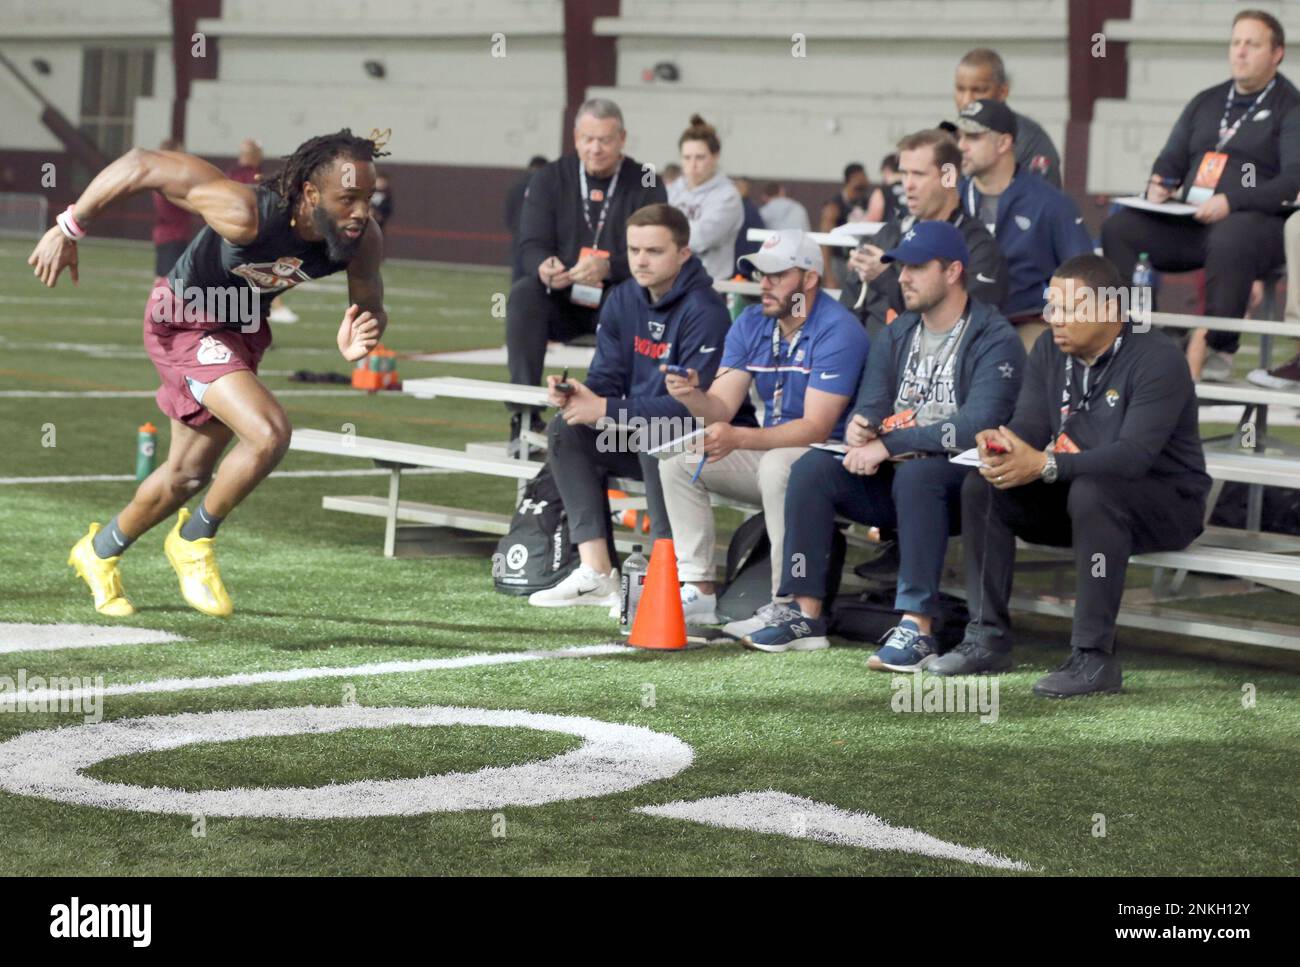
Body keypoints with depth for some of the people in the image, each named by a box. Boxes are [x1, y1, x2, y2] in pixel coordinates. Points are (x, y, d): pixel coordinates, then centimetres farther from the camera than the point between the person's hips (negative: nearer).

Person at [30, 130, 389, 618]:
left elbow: (370, 304, -5)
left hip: (243, 329, 7)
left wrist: (362, 335, -30)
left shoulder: (363, 239, -23)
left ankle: (100, 552, 45)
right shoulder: (248, 213, -39)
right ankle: (194, 540, 0)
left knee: (189, 473, 19)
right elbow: (141, 165, -34)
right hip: (185, 322, -7)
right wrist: (69, 229, -25)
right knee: (270, 434, -26)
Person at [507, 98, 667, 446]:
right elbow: (532, 244, -2)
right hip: (560, 300, 2)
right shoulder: (550, 179, 6)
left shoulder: (645, 186, 0)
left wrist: (607, 267, -33)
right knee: (523, 293, -29)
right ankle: (524, 413, -33)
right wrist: (543, 267, -29)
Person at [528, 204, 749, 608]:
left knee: (655, 434, -35)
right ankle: (596, 572, -17)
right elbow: (607, 377, 3)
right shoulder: (623, 301, 3)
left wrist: (607, 410, -29)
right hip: (640, 433, 8)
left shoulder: (704, 312, -21)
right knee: (566, 429, -10)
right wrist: (577, 394, -22)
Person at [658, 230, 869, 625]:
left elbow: (816, 428, -24)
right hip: (769, 447, 8)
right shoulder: (750, 325, 5)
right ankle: (699, 592, -4)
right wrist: (692, 396, -26)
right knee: (677, 461, -5)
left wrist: (738, 438, -36)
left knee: (777, 466, -38)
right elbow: (721, 408, -1)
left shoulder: (837, 331, -18)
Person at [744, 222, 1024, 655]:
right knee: (811, 468, -14)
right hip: (893, 478, 7)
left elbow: (976, 426, -24)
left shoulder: (995, 339, -11)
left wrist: (889, 444, -24)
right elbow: (871, 407, 6)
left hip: (960, 486, -7)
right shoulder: (897, 335, 13)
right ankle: (806, 615, -14)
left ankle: (918, 628, -39)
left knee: (916, 472, -37)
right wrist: (859, 430, -20)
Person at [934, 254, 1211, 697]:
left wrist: (1044, 465, -40)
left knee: (1091, 493, -38)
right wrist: (1001, 442, -30)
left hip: (1166, 500, -7)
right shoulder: (1050, 350, 3)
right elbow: (1029, 425, -4)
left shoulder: (1157, 358, -21)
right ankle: (987, 638, -9)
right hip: (1075, 491, 7)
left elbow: (1133, 455, -31)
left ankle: (1094, 657, -35)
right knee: (981, 488, -12)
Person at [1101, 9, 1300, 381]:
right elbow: (1171, 159, 27)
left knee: (1228, 239, -41)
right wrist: (1159, 185, 1)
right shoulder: (1206, 102, 25)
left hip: (1256, 222, -6)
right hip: (1190, 222, 6)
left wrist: (1232, 202, -22)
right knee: (1118, 227, -16)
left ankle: (1218, 350, -31)